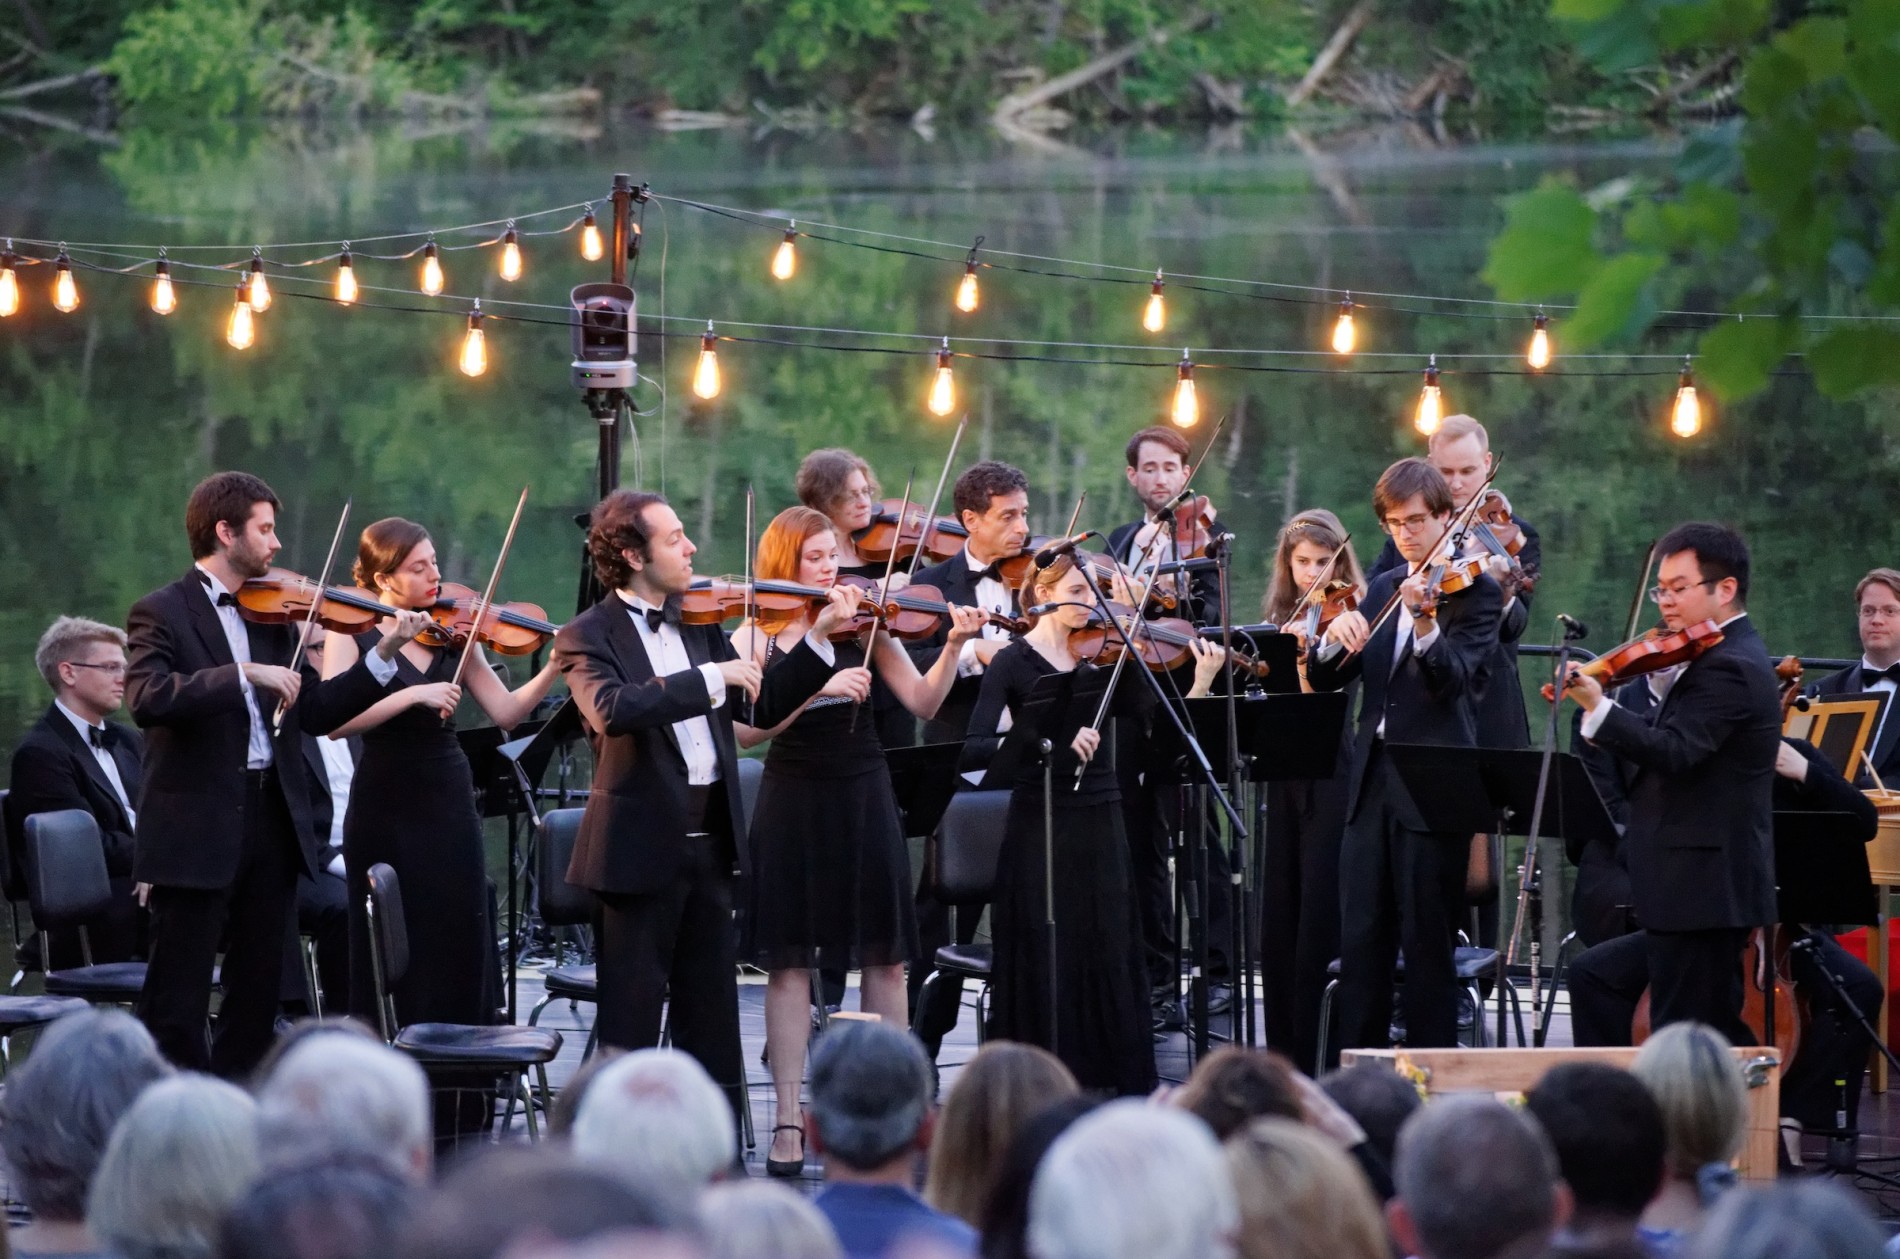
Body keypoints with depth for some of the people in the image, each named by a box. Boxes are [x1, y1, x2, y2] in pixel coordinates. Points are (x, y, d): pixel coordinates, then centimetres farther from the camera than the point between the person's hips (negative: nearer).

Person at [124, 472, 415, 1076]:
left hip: (269, 822, 7)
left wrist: (386, 654, 1)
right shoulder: (163, 613, -6)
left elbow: (316, 711, 11)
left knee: (258, 994, 11)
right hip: (195, 831, -7)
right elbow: (147, 699, -24)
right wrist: (245, 675, -28)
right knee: (178, 1004, -4)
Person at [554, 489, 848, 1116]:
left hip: (709, 843, 6)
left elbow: (765, 706, 13)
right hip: (640, 848, -6)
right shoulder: (588, 636, -8)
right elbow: (612, 710, -28)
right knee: (632, 1017, -1)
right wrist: (709, 678, -29)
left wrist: (820, 636, 3)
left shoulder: (700, 622, 12)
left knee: (713, 1013, 12)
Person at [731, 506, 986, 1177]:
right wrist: (816, 689, -23)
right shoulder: (754, 638, 1)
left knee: (883, 956, 2)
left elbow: (922, 702, -2)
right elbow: (746, 729, -12)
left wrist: (954, 646, -17)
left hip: (863, 797, 1)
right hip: (793, 801, -1)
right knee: (789, 959, 0)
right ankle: (788, 1119, 3)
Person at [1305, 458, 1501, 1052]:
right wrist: (1335, 637, -11)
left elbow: (1454, 678, -18)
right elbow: (1323, 679, 12)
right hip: (1372, 781, 6)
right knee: (1360, 940, 6)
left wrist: (1425, 621, -37)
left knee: (1427, 943, -3)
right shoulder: (1382, 591, 17)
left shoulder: (1475, 590, -3)